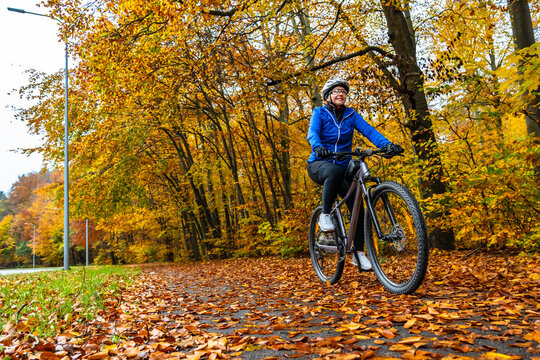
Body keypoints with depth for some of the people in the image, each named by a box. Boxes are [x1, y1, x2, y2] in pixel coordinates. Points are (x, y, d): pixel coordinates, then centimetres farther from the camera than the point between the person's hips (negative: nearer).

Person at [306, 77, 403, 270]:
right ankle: (325, 215, -22)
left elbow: (369, 130, -9)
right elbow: (312, 133, -18)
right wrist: (318, 147, -42)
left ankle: (359, 254, 2)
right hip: (319, 164, -3)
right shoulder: (320, 113, 0)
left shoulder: (351, 115, 7)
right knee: (334, 171, -40)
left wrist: (387, 144, -28)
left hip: (343, 166, 3)